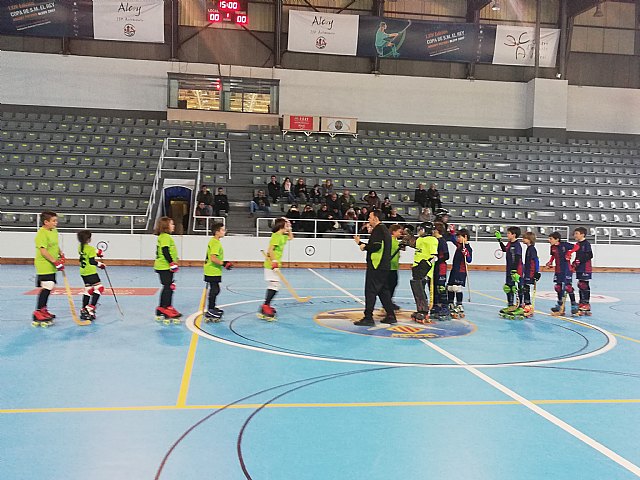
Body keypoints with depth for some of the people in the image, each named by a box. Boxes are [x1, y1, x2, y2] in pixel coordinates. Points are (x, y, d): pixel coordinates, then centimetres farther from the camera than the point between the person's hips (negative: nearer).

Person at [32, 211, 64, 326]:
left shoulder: (54, 231, 12)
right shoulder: (42, 233, -17)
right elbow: (43, 251, -23)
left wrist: (61, 254, 10)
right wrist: (55, 262, -24)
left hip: (51, 266, 10)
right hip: (44, 265, -9)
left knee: (48, 288, 15)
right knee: (46, 288, -13)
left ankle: (43, 310, 28)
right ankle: (38, 313, -11)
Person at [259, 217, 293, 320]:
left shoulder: (283, 236, 14)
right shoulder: (276, 236, -15)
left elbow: (290, 238, 35)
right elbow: (270, 250, -22)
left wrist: (289, 229, 19)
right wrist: (274, 262, -26)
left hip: (275, 265, 10)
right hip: (271, 265, -10)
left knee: (273, 286, 14)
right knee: (274, 286, -13)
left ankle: (266, 307, 22)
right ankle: (265, 307, -14)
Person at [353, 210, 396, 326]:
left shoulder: (378, 230, -12)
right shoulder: (384, 229, 20)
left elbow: (376, 246, -24)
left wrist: (365, 247, -7)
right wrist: (360, 243, 25)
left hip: (376, 267, -10)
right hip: (384, 266, 10)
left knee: (370, 291, -7)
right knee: (383, 291, 14)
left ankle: (368, 318, -6)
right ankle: (390, 316, 16)